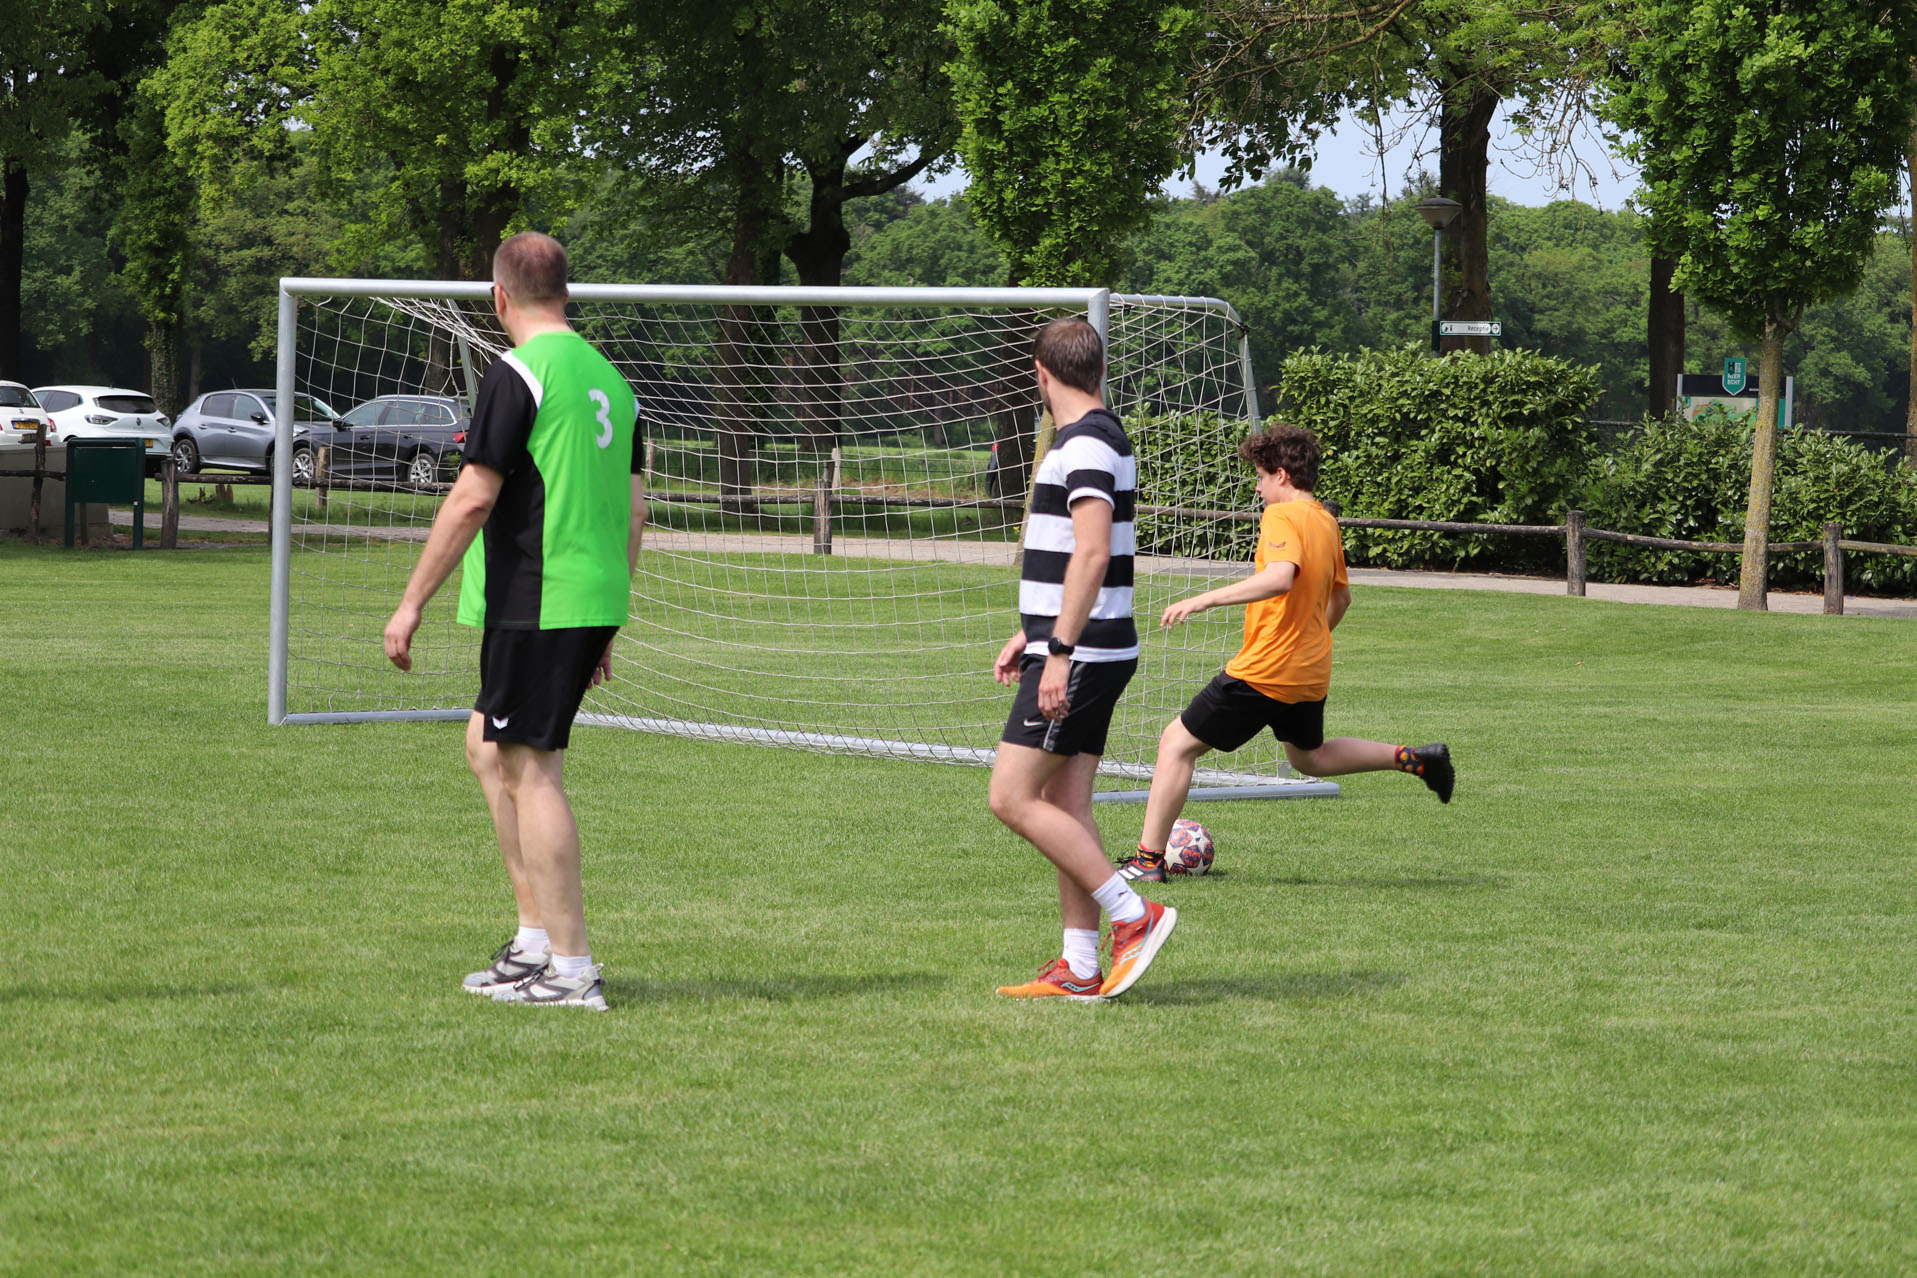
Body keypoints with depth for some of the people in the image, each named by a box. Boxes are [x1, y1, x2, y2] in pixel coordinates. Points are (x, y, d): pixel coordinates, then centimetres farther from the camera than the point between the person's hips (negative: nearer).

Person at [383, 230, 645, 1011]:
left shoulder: (518, 375, -11)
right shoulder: (608, 377, 14)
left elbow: (473, 499, -15)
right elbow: (634, 510, 17)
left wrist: (411, 603, -10)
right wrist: (607, 627, 23)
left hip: (534, 602, -9)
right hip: (595, 600, 9)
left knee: (531, 770, -4)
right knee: (488, 748, 19)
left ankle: (571, 970, -4)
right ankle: (536, 939, 18)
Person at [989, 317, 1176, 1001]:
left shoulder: (1086, 444, -15)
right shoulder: (1097, 439, 17)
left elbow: (1091, 554, -24)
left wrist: (1060, 651, -25)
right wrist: (1033, 636, 28)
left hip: (1080, 657, -10)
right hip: (1087, 654, 10)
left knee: (1012, 797, -10)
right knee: (1065, 807, 9)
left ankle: (1133, 914, -9)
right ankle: (1080, 969, 10)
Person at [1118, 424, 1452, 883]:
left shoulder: (1282, 517, -17)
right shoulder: (1326, 522, 10)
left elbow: (1280, 577, -35)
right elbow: (1341, 596, 21)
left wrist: (1203, 600, -35)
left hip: (1265, 669, -9)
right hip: (1310, 670, 9)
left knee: (1177, 742, -1)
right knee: (1309, 756, 30)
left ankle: (1148, 859, -2)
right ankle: (1414, 758, 18)